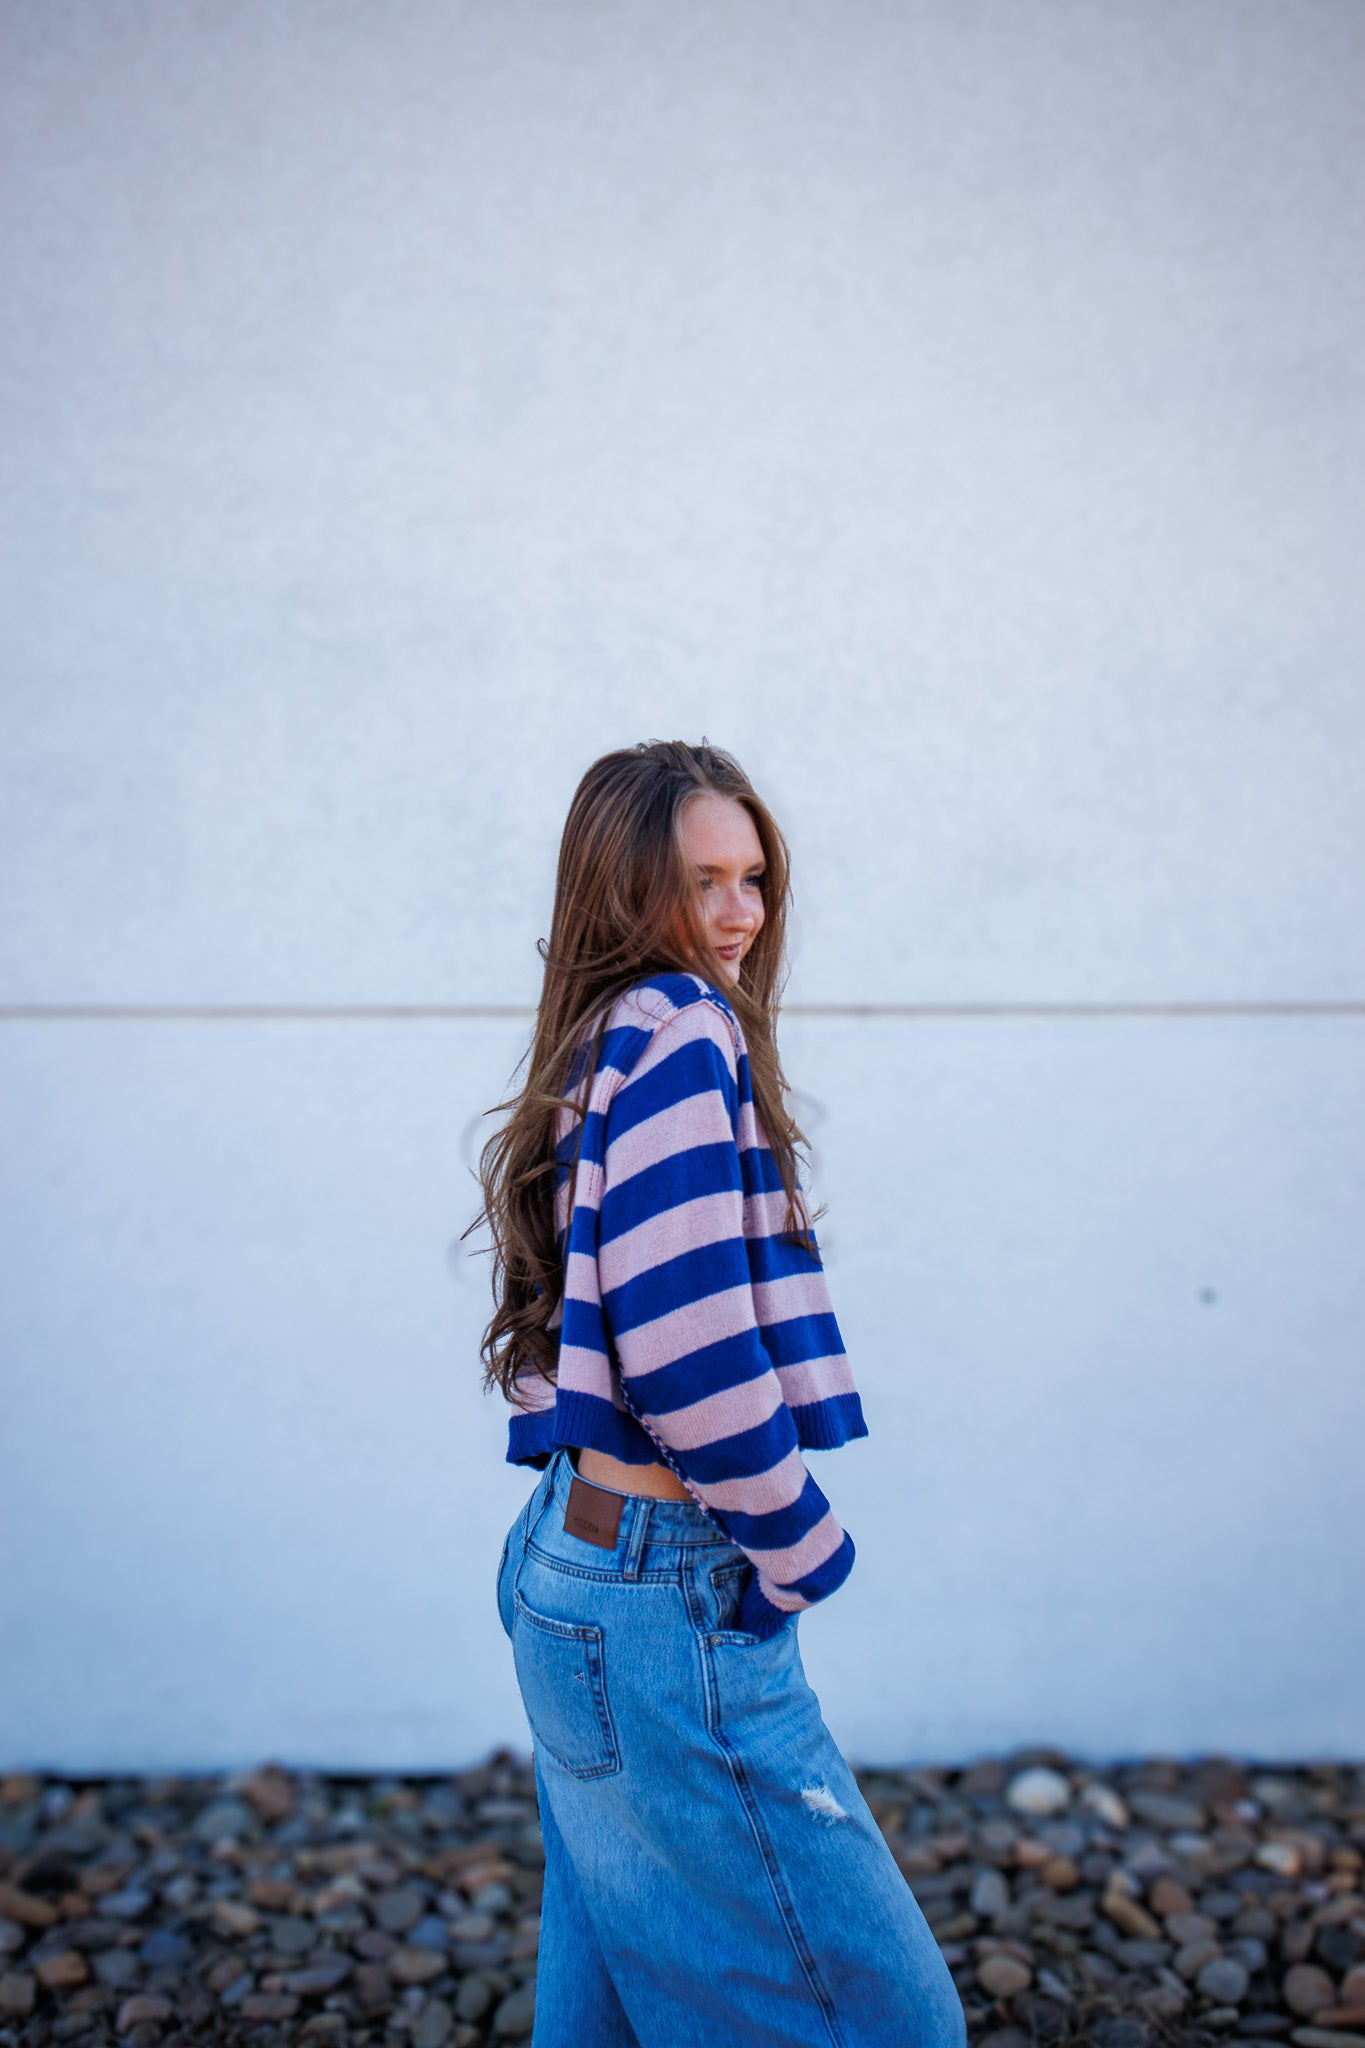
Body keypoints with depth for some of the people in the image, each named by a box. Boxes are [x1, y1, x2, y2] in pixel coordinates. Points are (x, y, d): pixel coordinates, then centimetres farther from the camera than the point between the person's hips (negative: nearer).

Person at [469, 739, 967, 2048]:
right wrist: (801, 1551, -11)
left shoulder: (598, 1048, 14)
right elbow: (688, 1341, -24)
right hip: (672, 1594, -10)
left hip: (568, 1554, 10)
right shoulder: (680, 1031, -15)